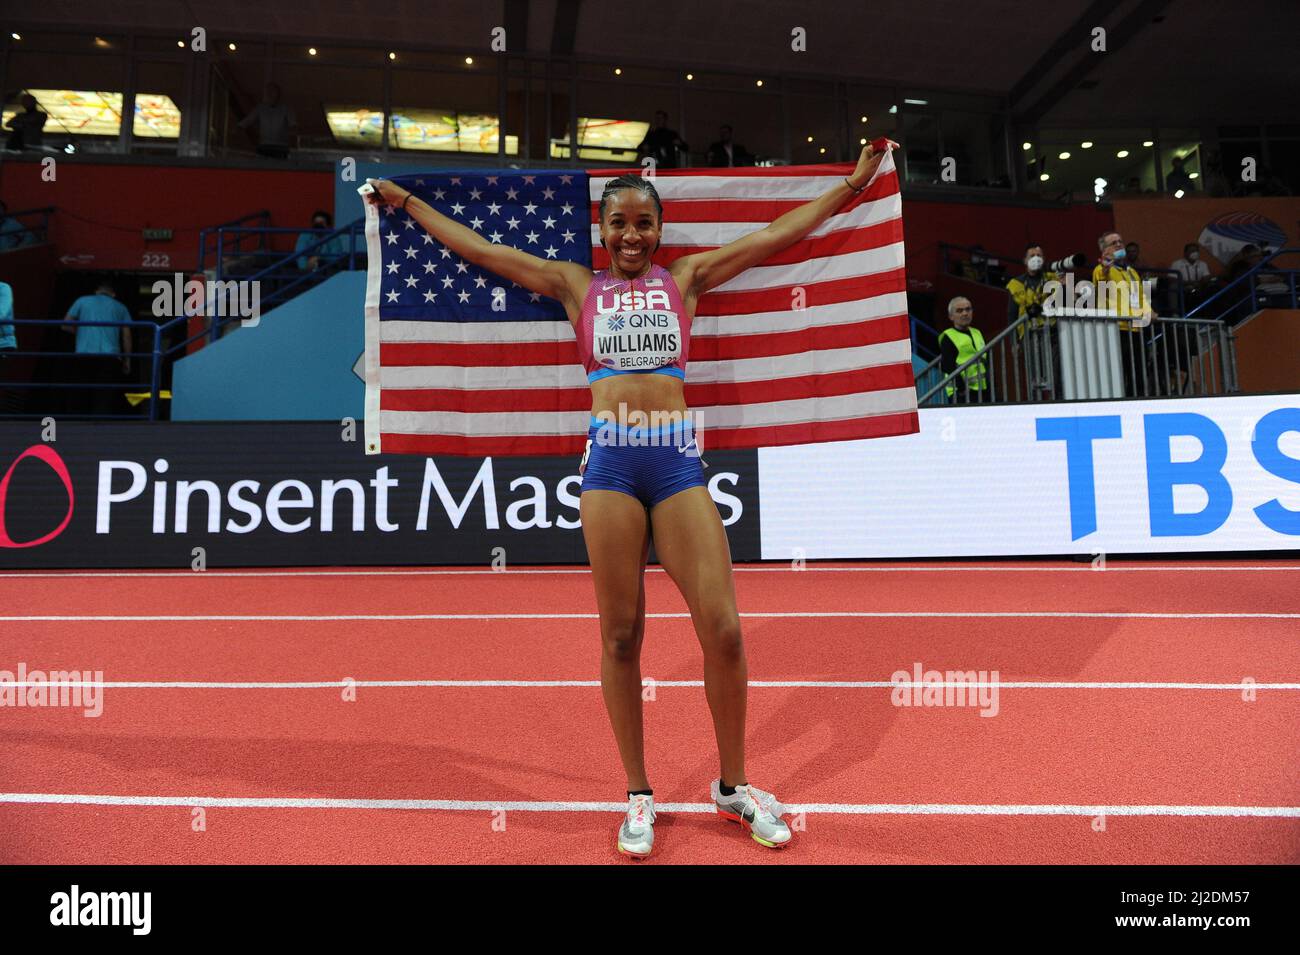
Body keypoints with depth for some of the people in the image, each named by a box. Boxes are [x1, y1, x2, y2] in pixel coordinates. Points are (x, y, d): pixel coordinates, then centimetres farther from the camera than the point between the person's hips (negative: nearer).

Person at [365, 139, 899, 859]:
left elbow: (776, 236, 18)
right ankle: (638, 794, 18)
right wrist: (406, 201, 25)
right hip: (609, 460, 0)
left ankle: (733, 786, 16)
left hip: (677, 459, 1)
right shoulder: (576, 285, 14)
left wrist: (851, 183, 20)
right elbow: (477, 249, 19)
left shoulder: (686, 278, 15)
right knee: (620, 634, 2)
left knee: (723, 627, -5)